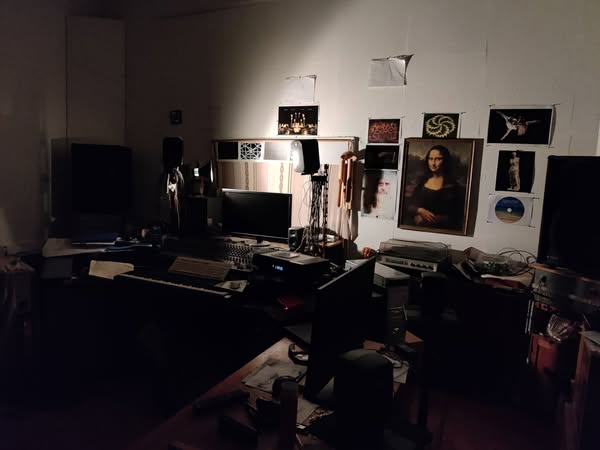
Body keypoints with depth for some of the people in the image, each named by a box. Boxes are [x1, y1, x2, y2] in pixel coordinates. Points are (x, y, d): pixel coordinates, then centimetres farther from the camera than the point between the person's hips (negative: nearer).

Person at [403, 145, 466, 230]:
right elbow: (409, 206, 9)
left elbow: (455, 216, -1)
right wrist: (420, 211, -8)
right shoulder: (422, 181, 10)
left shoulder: (452, 185, 1)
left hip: (441, 229, -3)